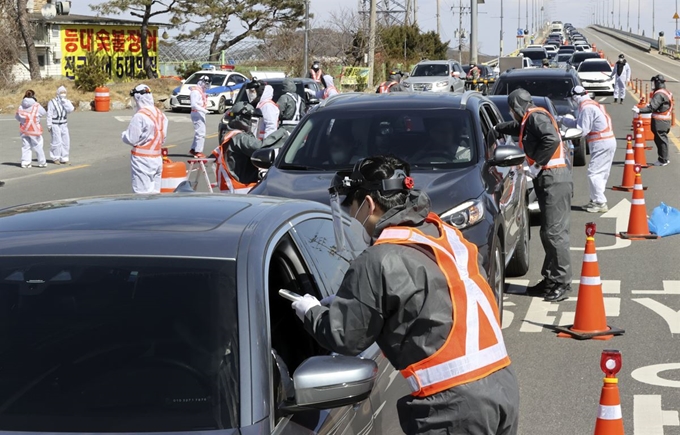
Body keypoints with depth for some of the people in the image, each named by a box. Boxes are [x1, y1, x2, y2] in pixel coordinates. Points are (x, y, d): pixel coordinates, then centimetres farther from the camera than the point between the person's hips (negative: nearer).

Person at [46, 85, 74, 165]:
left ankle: (64, 158, 10)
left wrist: (64, 101, -14)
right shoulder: (52, 102, -7)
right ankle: (55, 158, 2)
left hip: (64, 125, 5)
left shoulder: (66, 102, 6)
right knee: (57, 141, -10)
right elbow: (49, 114, -8)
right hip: (55, 125, -5)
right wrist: (49, 125, -13)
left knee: (66, 141, 1)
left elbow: (70, 109, -13)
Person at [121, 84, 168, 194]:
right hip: (157, 158, 8)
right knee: (155, 192, 12)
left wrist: (124, 134, 5)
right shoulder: (161, 115, 7)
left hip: (142, 160, -7)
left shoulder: (139, 116, -17)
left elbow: (131, 139, -14)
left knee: (142, 192, -5)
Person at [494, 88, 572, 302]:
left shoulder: (536, 116, -9)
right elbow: (518, 128, 45)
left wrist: (537, 163, -17)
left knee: (555, 232, -11)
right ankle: (550, 279, 15)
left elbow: (552, 139, -26)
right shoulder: (529, 120, 22)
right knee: (548, 232, 11)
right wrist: (497, 128, 56)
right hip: (547, 179, 10)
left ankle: (562, 283, -10)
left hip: (554, 178, -10)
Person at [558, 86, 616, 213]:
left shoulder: (587, 108, -15)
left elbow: (582, 130, -16)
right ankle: (596, 200, 22)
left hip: (601, 144, -10)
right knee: (600, 173, 15)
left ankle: (600, 203, -7)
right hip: (609, 142, 10)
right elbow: (580, 123, 20)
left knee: (594, 173, -7)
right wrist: (563, 120, 18)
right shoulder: (592, 105, 16)